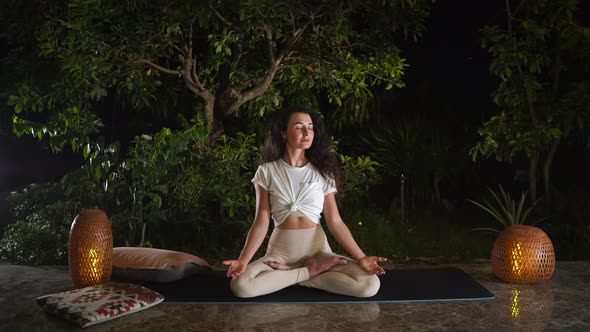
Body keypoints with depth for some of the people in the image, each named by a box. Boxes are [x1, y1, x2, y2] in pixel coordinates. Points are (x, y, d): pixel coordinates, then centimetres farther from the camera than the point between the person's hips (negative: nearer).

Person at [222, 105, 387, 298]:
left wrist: (361, 258, -12)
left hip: (318, 250, 1)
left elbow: (335, 222, 0)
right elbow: (261, 222, -2)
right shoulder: (267, 171, 0)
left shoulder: (322, 172, 3)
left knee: (370, 285, -23)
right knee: (241, 285, -31)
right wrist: (243, 260, -16)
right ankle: (310, 271, -10)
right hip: (280, 251, -1)